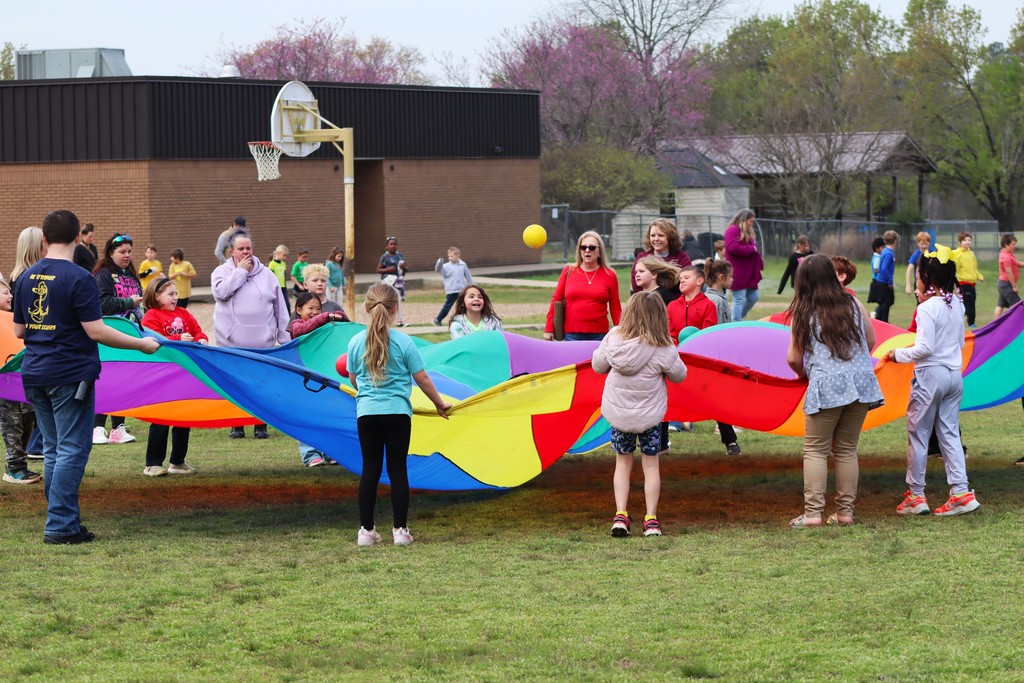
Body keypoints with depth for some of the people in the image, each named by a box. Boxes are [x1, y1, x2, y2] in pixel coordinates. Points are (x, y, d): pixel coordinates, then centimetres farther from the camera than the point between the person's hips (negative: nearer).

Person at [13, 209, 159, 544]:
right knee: (72, 451, -2)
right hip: (71, 375, -7)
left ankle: (63, 520, 18)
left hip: (36, 374, 7)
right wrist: (142, 344, -7)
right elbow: (96, 331, -17)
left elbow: (19, 331, 12)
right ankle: (60, 526, -4)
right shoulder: (79, 278, -14)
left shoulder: (26, 278, 5)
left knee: (53, 450, 14)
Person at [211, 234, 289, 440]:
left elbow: (280, 307, 11)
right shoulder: (221, 272, 5)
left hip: (263, 342, 1)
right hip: (232, 342, -1)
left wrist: (284, 337, 7)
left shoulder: (266, 274, 9)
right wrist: (240, 271, -10)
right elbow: (221, 292, -17)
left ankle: (261, 425, 9)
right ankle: (236, 425, 12)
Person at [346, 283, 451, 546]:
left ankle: (366, 529, 8)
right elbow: (422, 379, -4)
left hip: (366, 413, 2)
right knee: (398, 468, 5)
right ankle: (400, 529, 6)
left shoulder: (356, 342, -2)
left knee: (370, 469, 8)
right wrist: (439, 404, 12)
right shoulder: (403, 342, -9)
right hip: (397, 411, -2)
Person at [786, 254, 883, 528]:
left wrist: (804, 374, 22)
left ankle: (813, 512, -9)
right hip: (861, 383, 4)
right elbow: (871, 341, 19)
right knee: (847, 449, 12)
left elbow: (793, 359, 1)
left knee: (815, 450, 1)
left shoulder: (802, 313, 2)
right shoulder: (853, 304, 11)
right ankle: (845, 511, 12)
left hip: (826, 386, -4)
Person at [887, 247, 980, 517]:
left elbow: (924, 348, -20)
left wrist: (898, 354, -6)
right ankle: (960, 492, 3)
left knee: (918, 434, 5)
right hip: (954, 374, 7)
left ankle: (915, 495, 10)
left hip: (930, 374, -7)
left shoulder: (927, 309, -17)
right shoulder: (956, 305, 6)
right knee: (950, 433, 10)